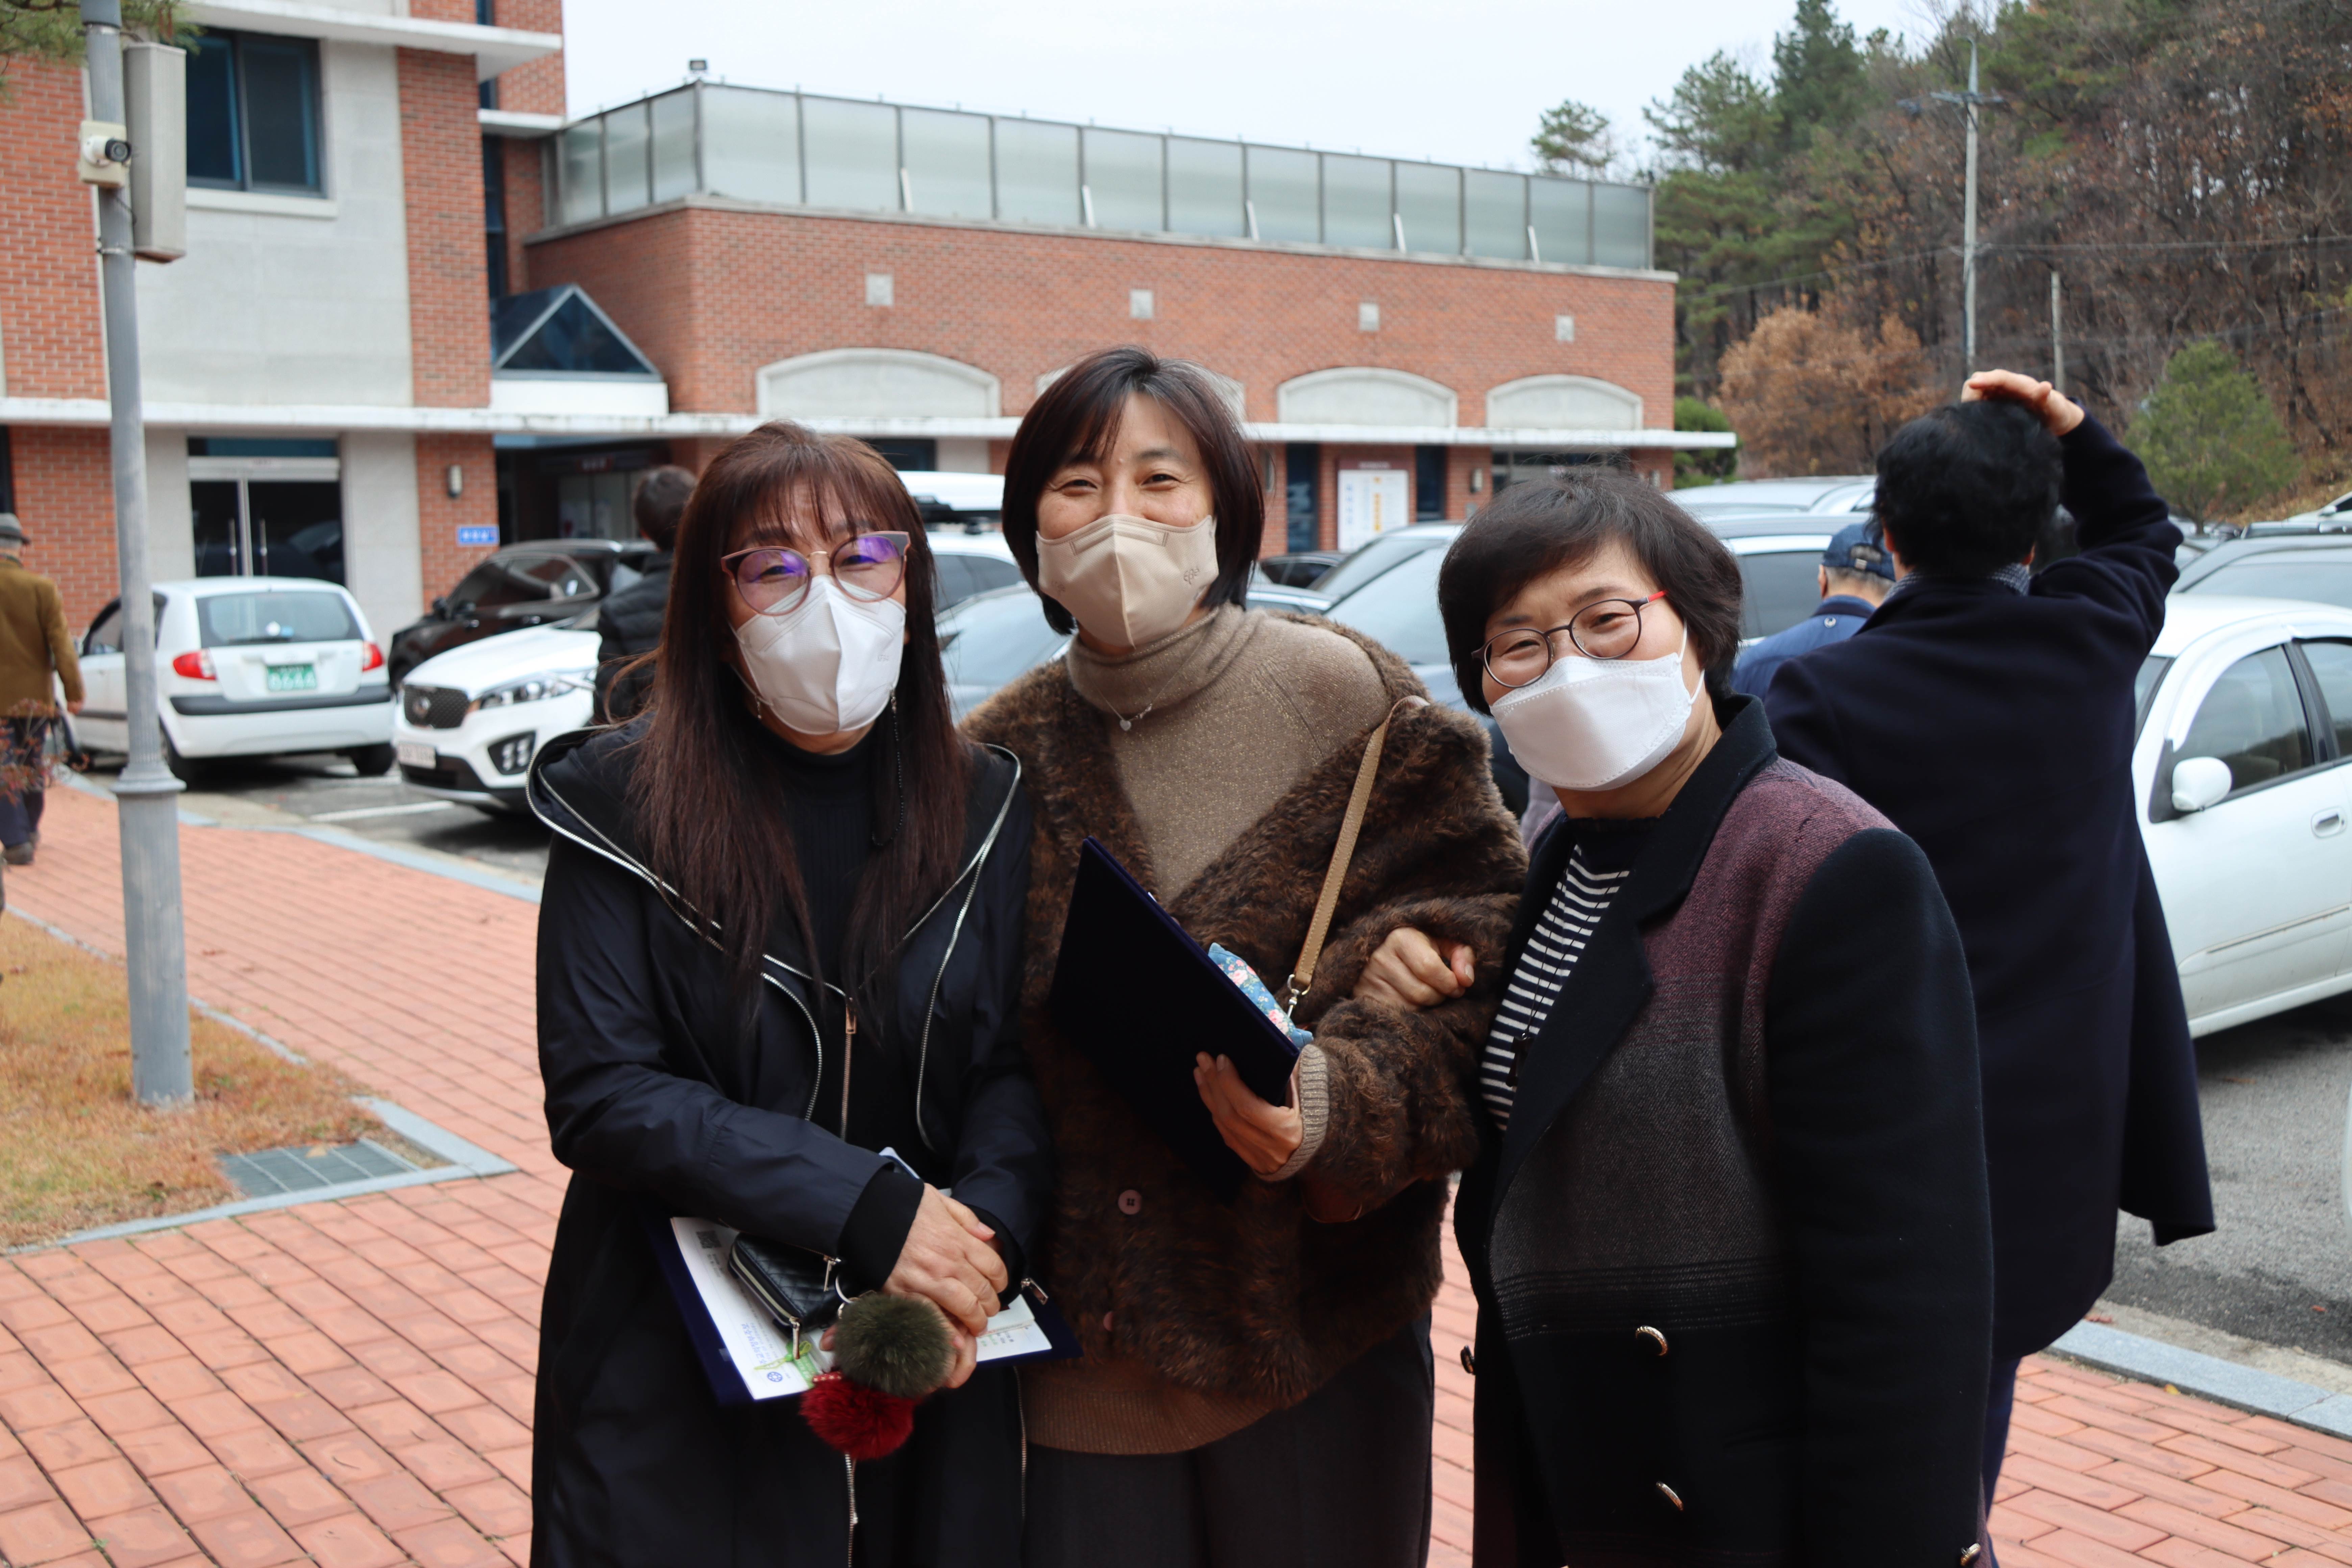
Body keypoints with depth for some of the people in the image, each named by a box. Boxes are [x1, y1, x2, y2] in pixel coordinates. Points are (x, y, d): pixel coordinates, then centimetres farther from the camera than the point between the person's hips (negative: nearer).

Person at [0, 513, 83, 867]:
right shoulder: (41, 588, -9)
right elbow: (61, 643, -12)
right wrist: (74, 691, -11)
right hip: (35, 695, 2)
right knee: (33, 765, 17)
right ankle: (30, 831, 32)